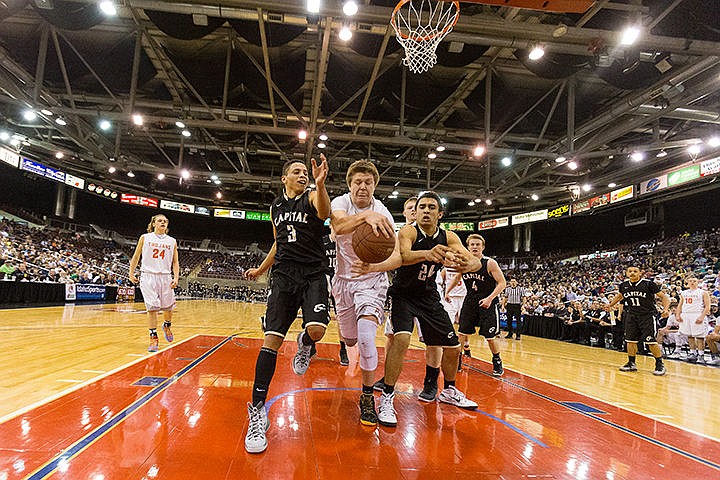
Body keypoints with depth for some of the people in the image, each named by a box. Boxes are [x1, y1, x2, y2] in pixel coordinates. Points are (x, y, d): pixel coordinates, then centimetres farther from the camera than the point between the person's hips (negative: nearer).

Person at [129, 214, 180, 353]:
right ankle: (153, 337, 4)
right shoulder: (145, 238, 6)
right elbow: (136, 256, 11)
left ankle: (167, 326, 37)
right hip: (148, 276, -2)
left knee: (168, 307, 6)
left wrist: (176, 278, -1)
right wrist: (131, 273, 5)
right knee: (152, 308, -5)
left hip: (165, 276, 2)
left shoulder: (172, 241, 10)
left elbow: (175, 262, 10)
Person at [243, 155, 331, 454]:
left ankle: (304, 345, 16)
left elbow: (324, 212, -26)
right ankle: (257, 412, 0)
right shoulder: (276, 206, 15)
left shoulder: (312, 196, 0)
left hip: (313, 274, -3)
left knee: (316, 330, -25)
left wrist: (320, 185, -45)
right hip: (284, 275, 3)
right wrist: (260, 270, 32)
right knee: (272, 339, -8)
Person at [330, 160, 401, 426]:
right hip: (344, 278, 3)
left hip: (372, 280, -2)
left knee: (366, 337, -21)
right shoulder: (340, 203, -13)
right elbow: (338, 226, -38)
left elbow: (397, 257, -22)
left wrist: (373, 267, -43)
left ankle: (368, 396, -1)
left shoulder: (383, 214, -15)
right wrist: (365, 216, -59)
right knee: (350, 339, 14)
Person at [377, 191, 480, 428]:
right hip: (403, 294, -5)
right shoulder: (408, 231, -20)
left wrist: (467, 264, -47)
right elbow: (403, 256, -41)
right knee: (401, 338, -29)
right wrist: (427, 253, -64)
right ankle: (387, 398, -15)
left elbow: (476, 262, -22)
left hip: (429, 296, 5)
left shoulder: (448, 238, -8)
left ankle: (449, 391, 35)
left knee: (453, 348, 9)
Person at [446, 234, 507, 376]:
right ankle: (457, 361, 18)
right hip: (470, 301, 4)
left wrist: (490, 298, -25)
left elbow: (502, 283, -15)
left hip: (487, 302, -4)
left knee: (490, 336, -2)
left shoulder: (490, 263, -15)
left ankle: (497, 362, 21)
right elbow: (456, 278, 19)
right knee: (462, 332, 4)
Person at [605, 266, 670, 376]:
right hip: (631, 316, 5)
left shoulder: (649, 284, -13)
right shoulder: (624, 285, 2)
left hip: (647, 316, -5)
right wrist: (610, 304, 26)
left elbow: (664, 297, -9)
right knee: (630, 340, 8)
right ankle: (631, 364, 21)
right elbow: (620, 295, 25)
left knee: (651, 341, -8)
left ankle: (660, 364, 9)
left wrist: (666, 309, -24)